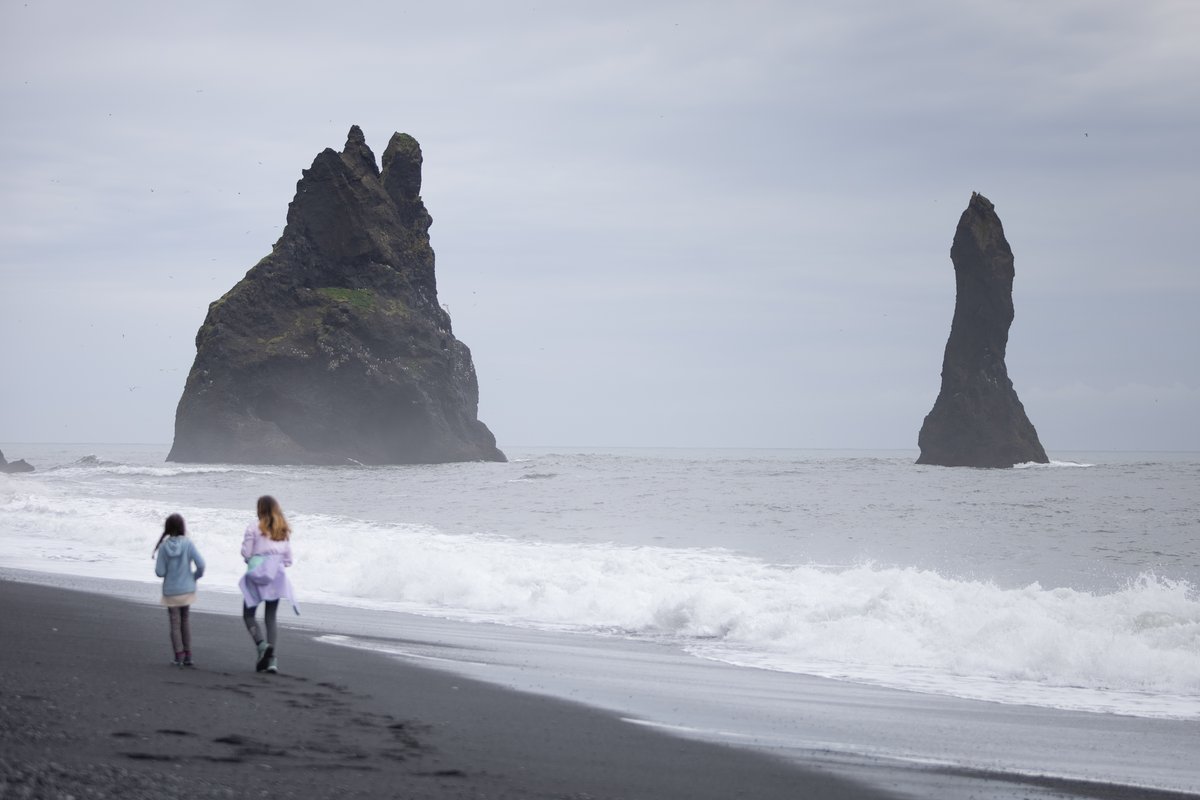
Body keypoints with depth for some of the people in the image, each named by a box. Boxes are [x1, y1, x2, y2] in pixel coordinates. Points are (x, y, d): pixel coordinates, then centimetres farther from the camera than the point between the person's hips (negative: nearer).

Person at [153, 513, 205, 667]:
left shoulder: (164, 547, -13)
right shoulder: (188, 544, -11)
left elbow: (160, 572, -12)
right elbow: (200, 564, -15)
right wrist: (196, 576, 5)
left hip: (171, 592, -1)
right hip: (187, 589, 1)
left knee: (175, 623, 8)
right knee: (185, 620, 16)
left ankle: (179, 656, 8)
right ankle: (187, 655, 16)